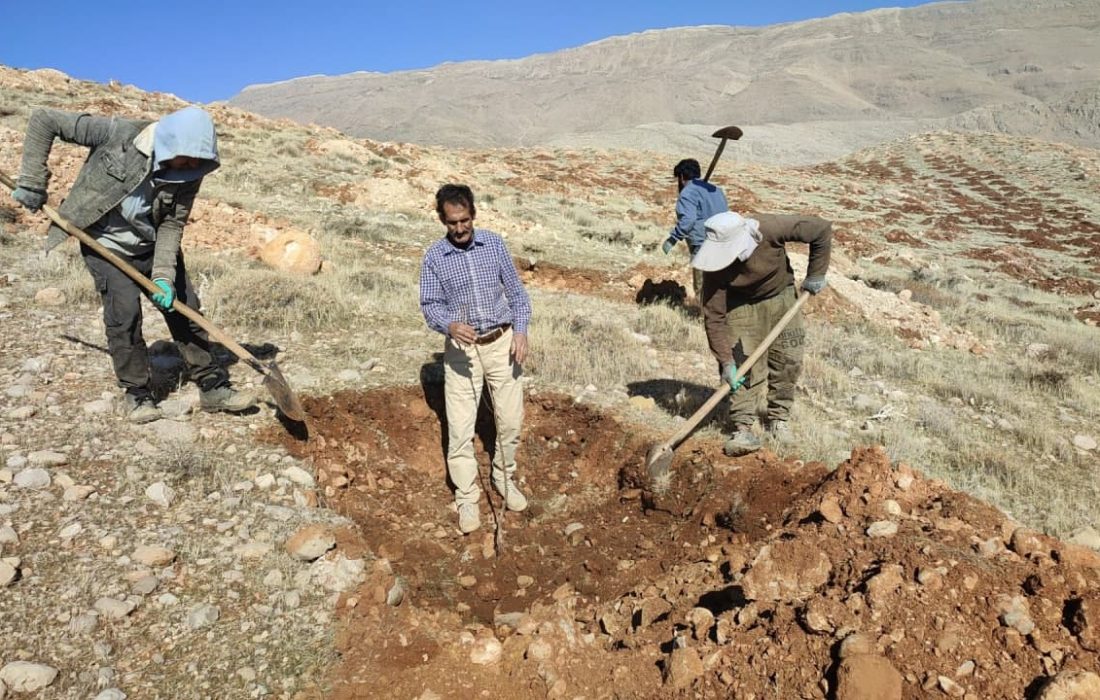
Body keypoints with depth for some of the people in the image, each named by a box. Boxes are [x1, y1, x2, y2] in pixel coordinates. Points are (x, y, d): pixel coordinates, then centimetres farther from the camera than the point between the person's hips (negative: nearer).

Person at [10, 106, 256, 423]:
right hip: (105, 245, -3)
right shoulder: (119, 133, -25)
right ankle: (137, 394, 4)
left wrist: (164, 274, -24)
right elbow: (43, 120, -16)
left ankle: (213, 386, 12)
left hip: (153, 246, 3)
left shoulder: (189, 173, -15)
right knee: (124, 313, -14)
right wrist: (32, 182, -17)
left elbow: (172, 225, -12)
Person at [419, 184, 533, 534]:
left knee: (510, 420, 9)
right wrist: (450, 325, -26)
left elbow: (516, 291, 5)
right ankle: (467, 498, 14)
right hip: (462, 348, -1)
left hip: (501, 343, 2)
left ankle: (504, 477, 33)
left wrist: (521, 332, -7)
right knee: (460, 429, -1)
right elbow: (430, 304, -4)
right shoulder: (434, 256, -4)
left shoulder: (493, 243, 1)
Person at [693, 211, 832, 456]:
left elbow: (822, 229, -21)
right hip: (741, 304, -1)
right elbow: (714, 317, -25)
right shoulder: (716, 264, -31)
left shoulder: (771, 228, -35)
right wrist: (726, 362, -25)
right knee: (743, 365, -12)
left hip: (781, 296, 1)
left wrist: (815, 274, -14)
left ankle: (779, 418, 20)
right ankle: (743, 427, -6)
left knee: (787, 361, 3)